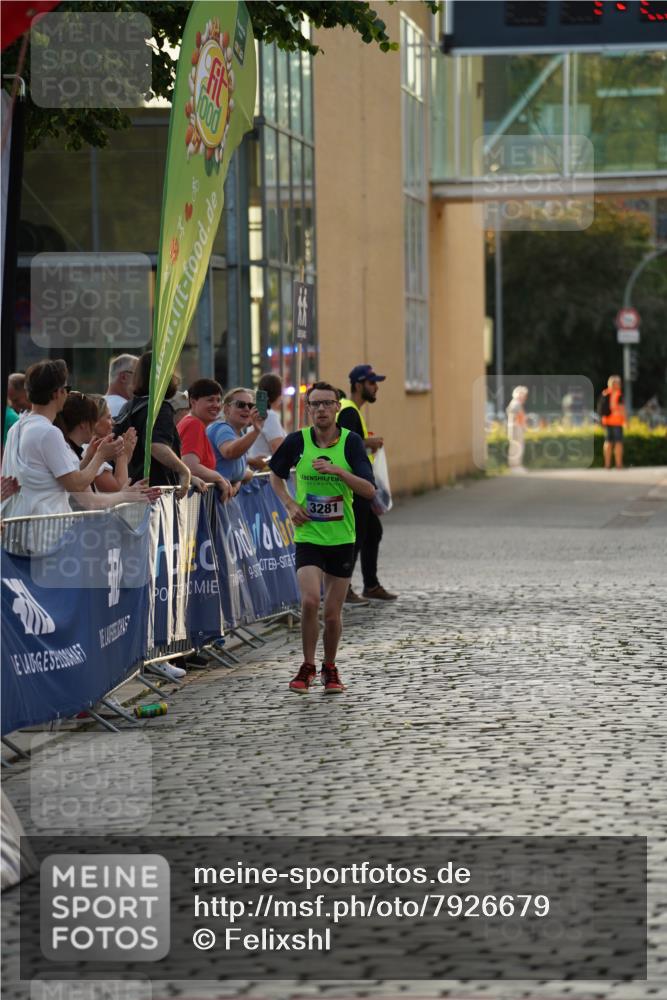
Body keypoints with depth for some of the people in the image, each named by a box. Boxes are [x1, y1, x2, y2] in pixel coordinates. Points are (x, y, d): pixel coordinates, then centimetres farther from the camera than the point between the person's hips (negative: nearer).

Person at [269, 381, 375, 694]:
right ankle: (307, 667, 0)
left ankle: (330, 669, 28)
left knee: (332, 613, 5)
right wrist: (290, 504, 0)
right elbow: (276, 474, 15)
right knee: (309, 601, -19)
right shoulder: (297, 440, -3)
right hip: (308, 536, 0)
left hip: (342, 539, 0)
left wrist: (339, 471, -26)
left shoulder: (351, 441, -6)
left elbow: (369, 490, -13)